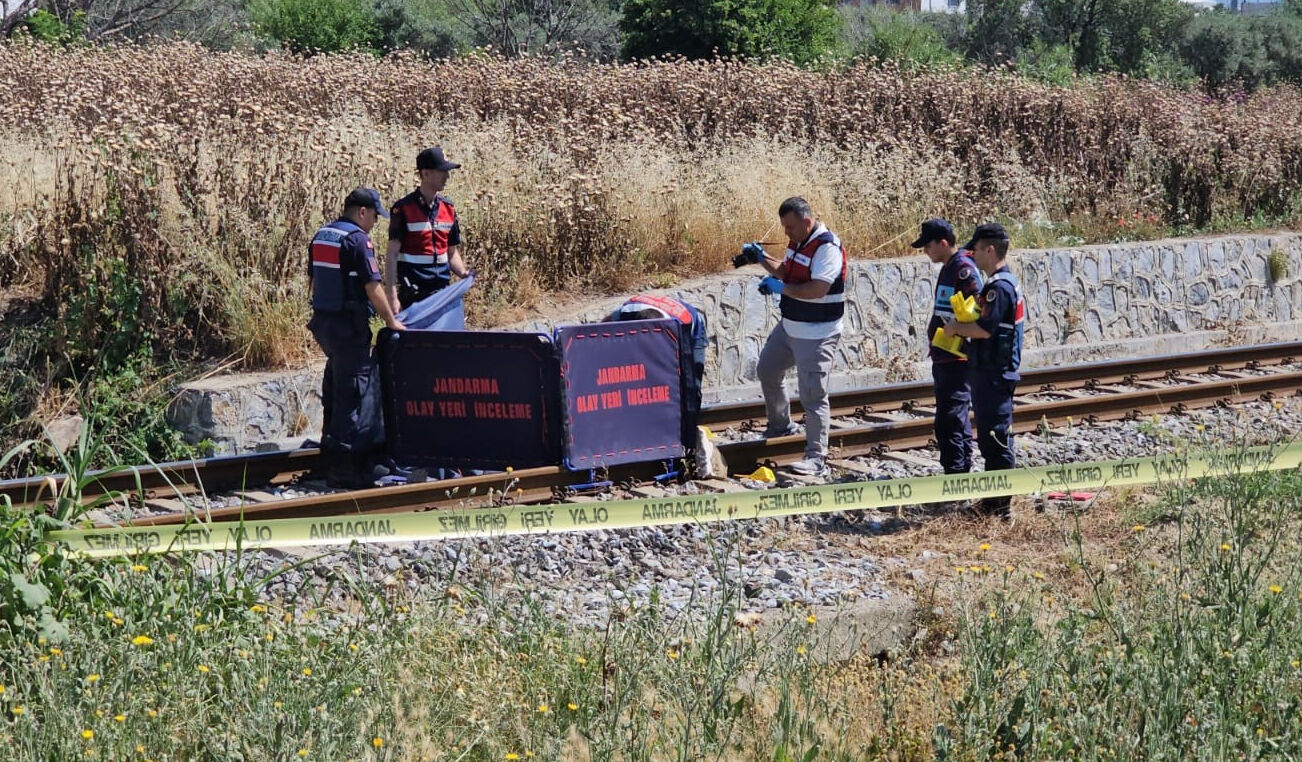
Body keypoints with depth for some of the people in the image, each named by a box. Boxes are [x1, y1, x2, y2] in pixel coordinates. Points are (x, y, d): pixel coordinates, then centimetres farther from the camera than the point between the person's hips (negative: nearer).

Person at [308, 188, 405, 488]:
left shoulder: (320, 237, 13)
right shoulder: (358, 240, -13)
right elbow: (373, 287, -14)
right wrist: (391, 321, -4)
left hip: (323, 320, 9)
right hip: (349, 325, -9)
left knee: (335, 390, 17)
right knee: (355, 394, -5)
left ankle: (330, 460, 24)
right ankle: (345, 468, -6)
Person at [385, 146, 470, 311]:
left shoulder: (448, 208, 11)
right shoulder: (404, 209, -7)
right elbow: (391, 254, -10)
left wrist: (463, 273, -2)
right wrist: (392, 296, -18)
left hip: (443, 292, 6)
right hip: (412, 295, -6)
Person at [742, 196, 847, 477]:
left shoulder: (827, 248, -21)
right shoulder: (798, 243, 9)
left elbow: (817, 290, -29)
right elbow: (786, 272, 23)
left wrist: (780, 287, -22)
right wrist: (762, 259, 8)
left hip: (816, 335, -10)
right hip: (789, 327, 10)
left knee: (813, 395, -11)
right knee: (767, 370, 24)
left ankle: (816, 458, -9)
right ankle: (780, 425, 45)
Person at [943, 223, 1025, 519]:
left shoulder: (999, 287, -18)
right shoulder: (1009, 283, 15)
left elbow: (985, 329, -24)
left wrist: (956, 327, -9)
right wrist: (961, 327, 9)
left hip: (993, 374, -11)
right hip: (996, 371, 11)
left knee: (995, 438, -6)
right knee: (992, 439, 16)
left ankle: (999, 506, -3)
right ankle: (994, 500, 23)